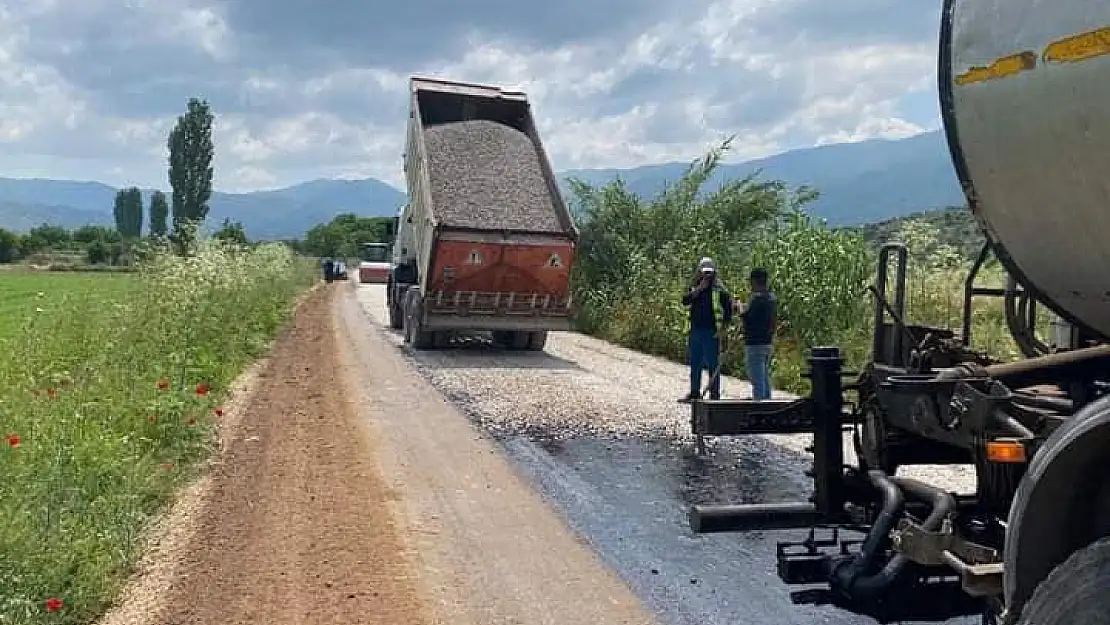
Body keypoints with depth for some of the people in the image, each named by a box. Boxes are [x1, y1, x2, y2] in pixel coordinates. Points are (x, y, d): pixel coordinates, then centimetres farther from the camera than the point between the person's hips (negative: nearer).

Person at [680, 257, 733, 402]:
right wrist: (699, 289, -12)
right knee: (695, 363, 12)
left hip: (711, 331, -6)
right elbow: (685, 301, -4)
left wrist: (724, 324, -10)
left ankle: (714, 394, 1)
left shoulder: (719, 289, -3)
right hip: (695, 330, 6)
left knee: (712, 364, -3)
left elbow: (729, 306, -4)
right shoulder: (695, 288, 12)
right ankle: (694, 392, 22)